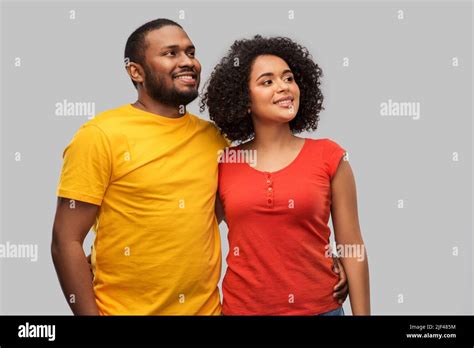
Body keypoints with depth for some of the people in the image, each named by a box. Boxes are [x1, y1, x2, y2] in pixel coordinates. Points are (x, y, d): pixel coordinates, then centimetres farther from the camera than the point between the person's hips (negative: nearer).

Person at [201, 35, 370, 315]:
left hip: (319, 306, 0)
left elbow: (352, 250, -2)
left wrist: (362, 313, -3)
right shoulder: (223, 164, -2)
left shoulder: (328, 156, -5)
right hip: (241, 306, 1)